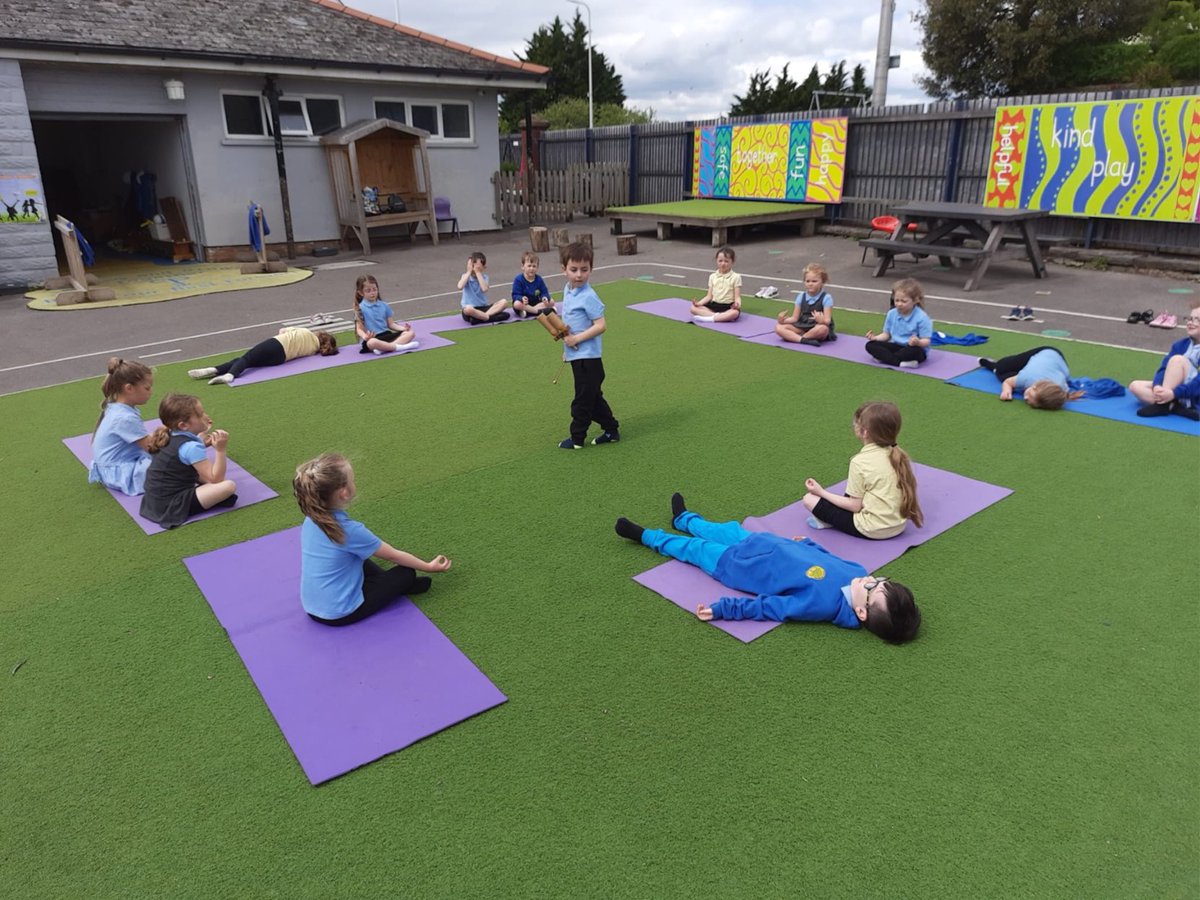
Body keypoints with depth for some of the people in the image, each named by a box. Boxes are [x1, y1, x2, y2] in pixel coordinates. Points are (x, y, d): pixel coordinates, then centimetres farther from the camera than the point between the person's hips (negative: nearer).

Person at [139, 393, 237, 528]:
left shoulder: (172, 437, 5)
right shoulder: (191, 447, -21)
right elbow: (216, 479, -18)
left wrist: (205, 434, 15)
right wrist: (220, 450, -23)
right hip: (170, 506, -10)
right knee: (229, 486, -20)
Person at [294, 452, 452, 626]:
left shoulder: (311, 519, -5)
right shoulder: (350, 530, -25)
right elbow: (394, 556, -10)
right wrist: (429, 566, 5)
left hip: (312, 607, 7)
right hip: (340, 613, -7)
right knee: (406, 573, 3)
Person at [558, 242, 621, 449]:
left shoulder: (588, 297, -19)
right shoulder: (568, 291, 8)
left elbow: (601, 326, -23)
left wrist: (576, 339, -22)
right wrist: (567, 347, 17)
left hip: (587, 357, -9)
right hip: (576, 356, 9)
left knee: (583, 399, 3)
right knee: (593, 397, 17)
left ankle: (577, 438, 15)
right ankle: (611, 430, 28)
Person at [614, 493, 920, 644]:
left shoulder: (823, 604, -38)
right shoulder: (858, 573, -21)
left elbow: (768, 607, -33)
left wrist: (720, 609, -29)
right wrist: (807, 541, 19)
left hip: (740, 565, -6)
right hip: (772, 543, 7)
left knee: (695, 548, 12)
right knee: (728, 529, 27)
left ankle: (645, 535, 39)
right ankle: (682, 518, 59)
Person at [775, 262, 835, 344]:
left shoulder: (826, 298, -6)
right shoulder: (801, 297, 7)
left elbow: (827, 321, -14)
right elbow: (795, 318, 7)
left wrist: (822, 320, -38)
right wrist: (783, 320, -14)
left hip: (817, 328, -4)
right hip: (802, 327, 4)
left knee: (822, 328, -41)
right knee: (779, 327, -16)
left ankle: (792, 337, -24)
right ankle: (803, 340, -32)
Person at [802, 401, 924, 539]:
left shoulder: (860, 462, -19)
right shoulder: (898, 455, -1)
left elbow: (855, 506, -14)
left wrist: (822, 492, -5)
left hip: (871, 530, -7)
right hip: (899, 525, 7)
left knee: (809, 499, -2)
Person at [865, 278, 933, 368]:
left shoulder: (921, 317, -15)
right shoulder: (891, 314, 1)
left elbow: (926, 341, -16)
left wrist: (918, 342, -39)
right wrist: (875, 338, -9)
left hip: (913, 348, -5)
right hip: (896, 346, 5)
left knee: (915, 350, -42)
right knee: (870, 345, -16)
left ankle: (884, 357, -25)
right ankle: (900, 363, -33)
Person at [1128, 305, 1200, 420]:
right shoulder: (1181, 344, 9)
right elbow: (1164, 368, -1)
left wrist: (1174, 393, -34)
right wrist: (1157, 386, -22)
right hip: (1174, 389, 7)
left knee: (1177, 359, -26)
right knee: (1135, 386, -10)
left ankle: (1163, 405, -26)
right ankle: (1173, 406, -27)